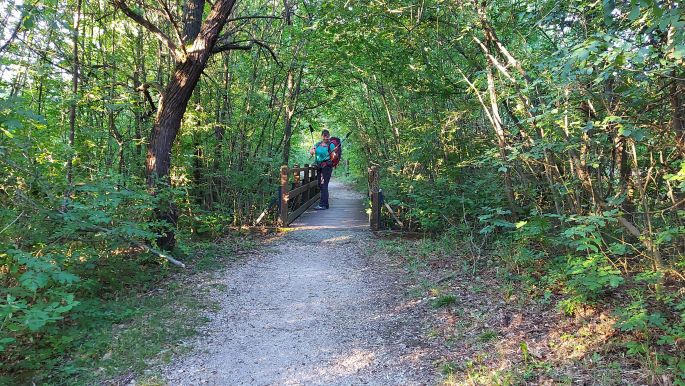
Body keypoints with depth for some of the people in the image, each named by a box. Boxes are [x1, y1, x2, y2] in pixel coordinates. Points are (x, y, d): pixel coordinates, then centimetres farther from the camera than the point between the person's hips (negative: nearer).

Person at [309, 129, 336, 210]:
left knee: (324, 185, -11)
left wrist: (334, 155, -26)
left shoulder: (331, 145, -4)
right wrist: (313, 150, -7)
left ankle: (322, 204, -12)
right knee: (320, 185, 10)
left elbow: (333, 157, -5)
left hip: (327, 166, -7)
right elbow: (311, 152, 14)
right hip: (319, 167, 7)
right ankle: (325, 204, 20)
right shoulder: (318, 144, 13)